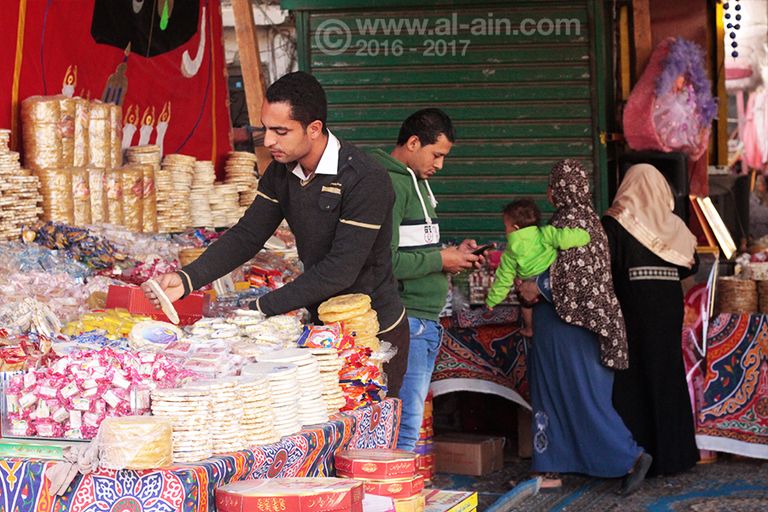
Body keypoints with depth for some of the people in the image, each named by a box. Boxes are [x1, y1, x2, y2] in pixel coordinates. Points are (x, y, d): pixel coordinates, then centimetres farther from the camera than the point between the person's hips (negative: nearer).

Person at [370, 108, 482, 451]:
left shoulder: (415, 182, 19)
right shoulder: (391, 184, -14)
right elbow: (386, 263, -23)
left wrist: (452, 254, 10)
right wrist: (441, 260, -13)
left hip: (424, 321, 10)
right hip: (405, 321, -10)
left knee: (410, 421, 13)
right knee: (405, 427, -9)